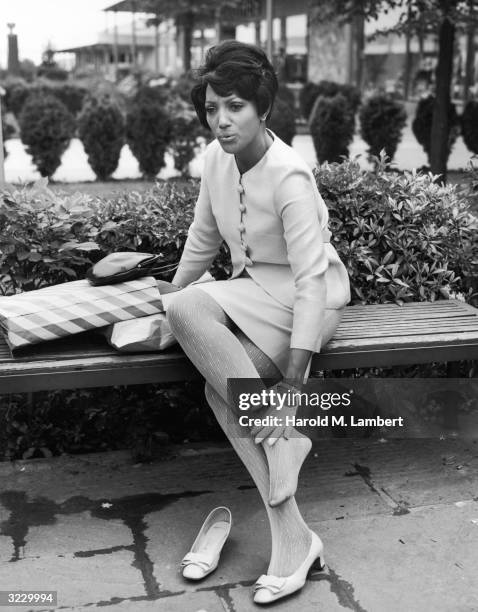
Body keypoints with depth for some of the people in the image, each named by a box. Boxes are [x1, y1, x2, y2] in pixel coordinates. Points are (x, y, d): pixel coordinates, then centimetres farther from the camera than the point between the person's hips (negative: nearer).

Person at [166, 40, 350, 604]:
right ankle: (292, 539, -16)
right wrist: (168, 299, 16)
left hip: (307, 298, -7)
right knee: (220, 390, -21)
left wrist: (293, 378, -32)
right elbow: (202, 239, 13)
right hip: (253, 292, 7)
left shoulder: (289, 175, -22)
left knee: (190, 308, -29)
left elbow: (311, 277, -27)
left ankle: (278, 431, -18)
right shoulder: (216, 157, 0)